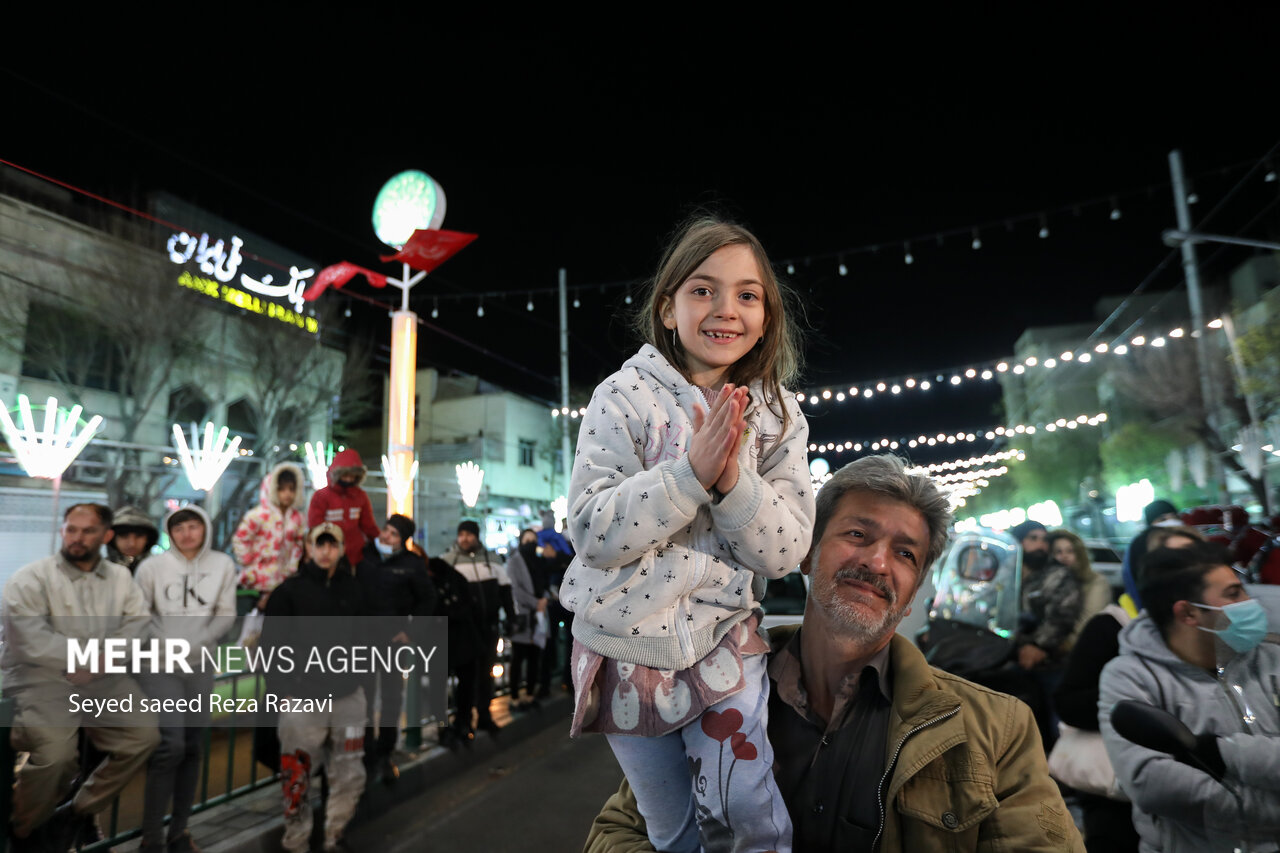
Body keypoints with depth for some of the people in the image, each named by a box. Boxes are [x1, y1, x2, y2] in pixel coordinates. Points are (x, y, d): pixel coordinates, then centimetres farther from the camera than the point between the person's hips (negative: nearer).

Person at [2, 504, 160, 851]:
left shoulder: (121, 577, 10)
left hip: (104, 680, 5)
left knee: (144, 735, -6)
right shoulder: (31, 578, -4)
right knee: (56, 753, -25)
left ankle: (78, 812, 15)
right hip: (40, 679, -5)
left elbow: (138, 624, 2)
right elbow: (30, 638, -15)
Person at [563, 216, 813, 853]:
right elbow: (591, 532, -19)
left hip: (724, 641, 1)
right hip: (626, 647, 0)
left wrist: (732, 478, -27)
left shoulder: (778, 416, -4)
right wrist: (692, 471, -30)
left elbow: (785, 551, -9)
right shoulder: (624, 398, -13)